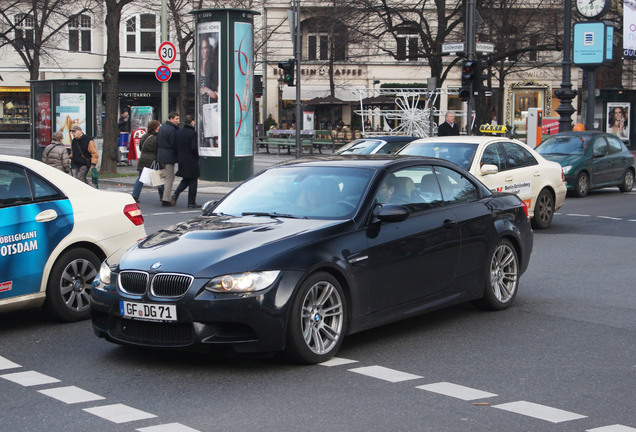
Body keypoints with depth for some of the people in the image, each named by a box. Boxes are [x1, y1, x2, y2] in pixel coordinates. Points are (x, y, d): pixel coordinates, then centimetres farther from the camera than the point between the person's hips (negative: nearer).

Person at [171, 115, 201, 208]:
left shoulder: (178, 132, 5)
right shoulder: (193, 132, -14)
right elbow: (194, 148, -19)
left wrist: (179, 157, 15)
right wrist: (197, 156, -3)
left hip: (181, 160, 6)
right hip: (191, 161, -6)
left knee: (185, 180, 20)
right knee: (193, 181, 3)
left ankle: (175, 195, 0)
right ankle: (191, 203, 5)